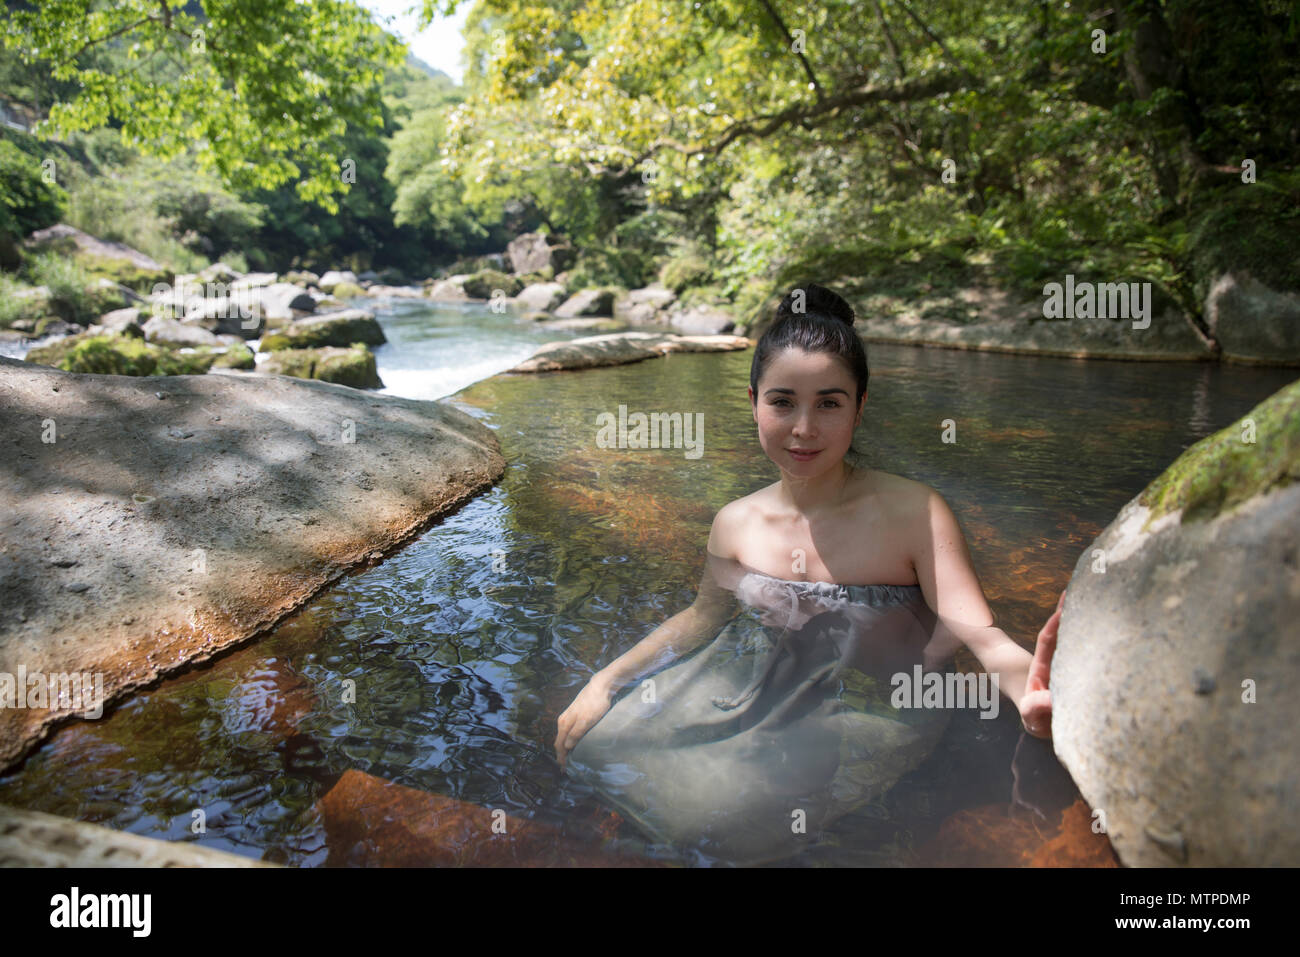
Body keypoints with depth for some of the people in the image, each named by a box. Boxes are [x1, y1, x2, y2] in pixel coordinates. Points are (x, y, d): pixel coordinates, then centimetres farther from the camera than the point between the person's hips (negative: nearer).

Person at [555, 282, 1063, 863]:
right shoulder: (735, 524, -3)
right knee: (591, 741, -5)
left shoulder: (914, 512, -16)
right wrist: (604, 683, 4)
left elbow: (980, 635, -22)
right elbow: (704, 616, 13)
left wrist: (1027, 690, -48)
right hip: (746, 688, 5)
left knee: (713, 809, -26)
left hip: (866, 712, -4)